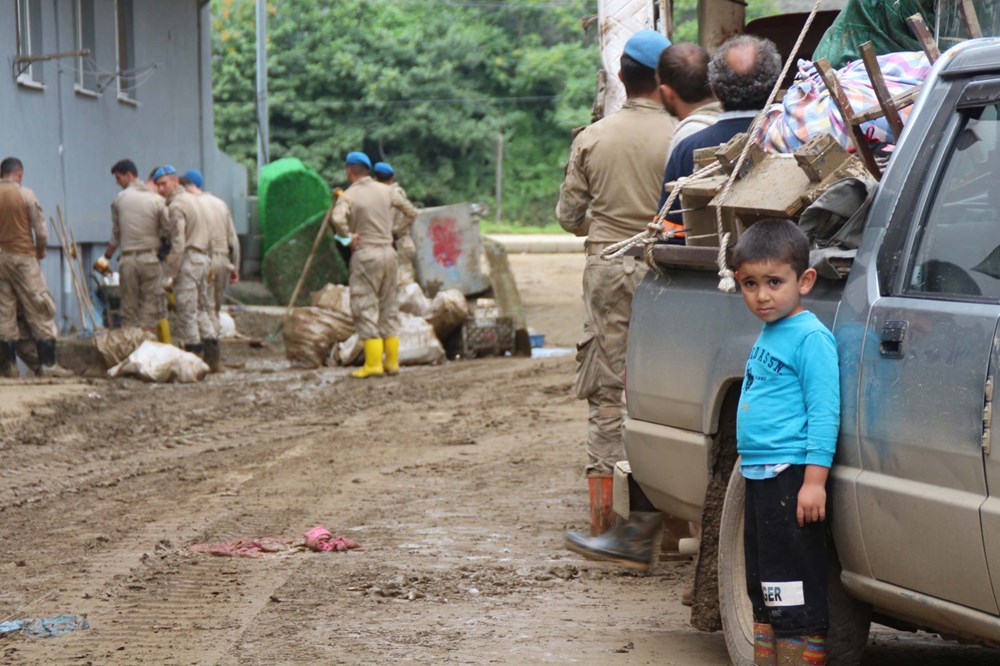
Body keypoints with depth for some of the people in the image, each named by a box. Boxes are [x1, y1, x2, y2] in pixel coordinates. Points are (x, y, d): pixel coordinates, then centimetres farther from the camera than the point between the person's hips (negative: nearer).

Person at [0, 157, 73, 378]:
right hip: (23, 256, -3)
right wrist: (40, 250, 11)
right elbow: (41, 231, -7)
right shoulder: (25, 195, -7)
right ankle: (48, 364, -3)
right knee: (39, 311, 1)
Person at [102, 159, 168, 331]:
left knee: (129, 305, 8)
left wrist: (107, 255, 22)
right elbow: (166, 233, -2)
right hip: (150, 257, -1)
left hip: (127, 259, 1)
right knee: (151, 303, 0)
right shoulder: (156, 200, -3)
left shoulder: (119, 199, 2)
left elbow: (116, 233, 9)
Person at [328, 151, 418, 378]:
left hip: (365, 254, -5)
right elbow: (411, 212, 14)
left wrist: (349, 237, -13)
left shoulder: (349, 195, -9)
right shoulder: (386, 191, 6)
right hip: (388, 252, 5)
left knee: (365, 308, -4)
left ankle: (373, 364, -9)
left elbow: (337, 218, -29)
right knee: (389, 308, 11)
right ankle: (392, 361, 12)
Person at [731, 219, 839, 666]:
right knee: (763, 590, 17)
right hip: (759, 477, 10)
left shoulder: (811, 337, -13)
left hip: (791, 476, -10)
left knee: (795, 592, -7)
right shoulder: (767, 335, 14)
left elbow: (824, 412, -18)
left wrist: (814, 479, -23)